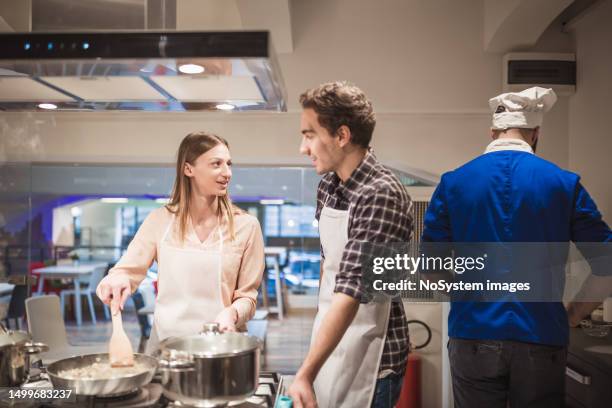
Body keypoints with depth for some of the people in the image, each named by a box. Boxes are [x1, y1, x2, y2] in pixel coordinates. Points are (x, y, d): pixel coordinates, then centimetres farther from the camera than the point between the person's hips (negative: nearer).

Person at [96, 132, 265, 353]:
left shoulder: (245, 226, -1)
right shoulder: (160, 219, 3)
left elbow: (247, 295, 3)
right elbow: (129, 270, 4)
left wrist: (231, 313, -16)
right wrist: (117, 279, -18)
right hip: (165, 341, 1)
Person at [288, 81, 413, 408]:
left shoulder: (381, 195, -23)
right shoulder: (327, 185, 2)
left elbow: (351, 291, -28)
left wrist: (305, 374, -28)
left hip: (368, 356, -7)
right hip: (328, 342, 7)